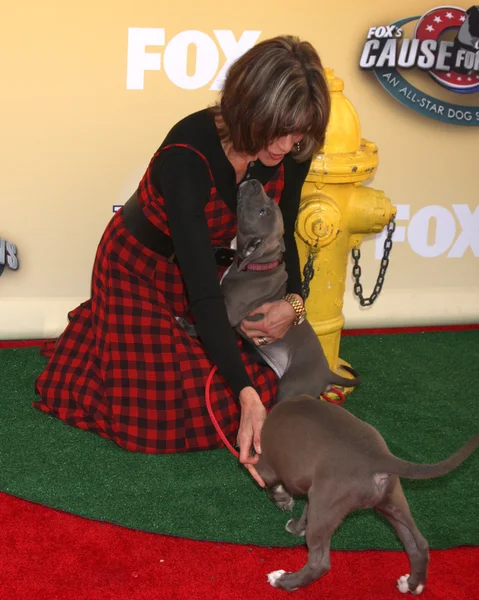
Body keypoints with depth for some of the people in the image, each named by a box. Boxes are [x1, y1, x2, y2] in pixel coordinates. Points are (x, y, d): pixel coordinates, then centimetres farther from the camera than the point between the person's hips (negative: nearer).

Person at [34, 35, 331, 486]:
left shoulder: (291, 153, -20)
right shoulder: (187, 156, -38)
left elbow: (281, 235, -2)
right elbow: (202, 290, -41)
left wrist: (292, 301, -24)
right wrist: (247, 395, -47)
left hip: (215, 262, 6)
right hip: (141, 269, -5)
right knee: (163, 411, -9)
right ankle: (95, 329, 19)